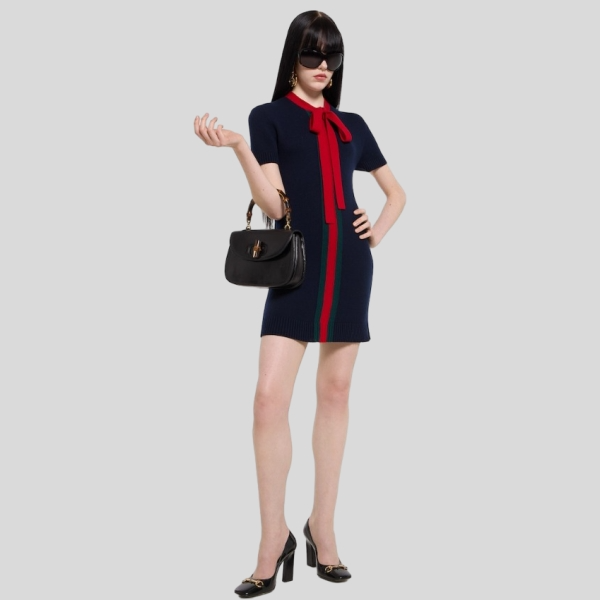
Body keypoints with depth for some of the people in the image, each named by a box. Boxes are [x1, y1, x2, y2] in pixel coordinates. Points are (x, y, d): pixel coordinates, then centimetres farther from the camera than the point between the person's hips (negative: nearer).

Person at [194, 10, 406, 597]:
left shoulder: (352, 125, 15)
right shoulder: (269, 116, 5)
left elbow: (397, 191, 27)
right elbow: (274, 204, -7)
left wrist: (378, 231, 8)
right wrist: (237, 148, -20)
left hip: (348, 267, 4)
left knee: (335, 392, 5)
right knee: (270, 394, -14)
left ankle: (322, 527, 14)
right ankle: (274, 537, -3)